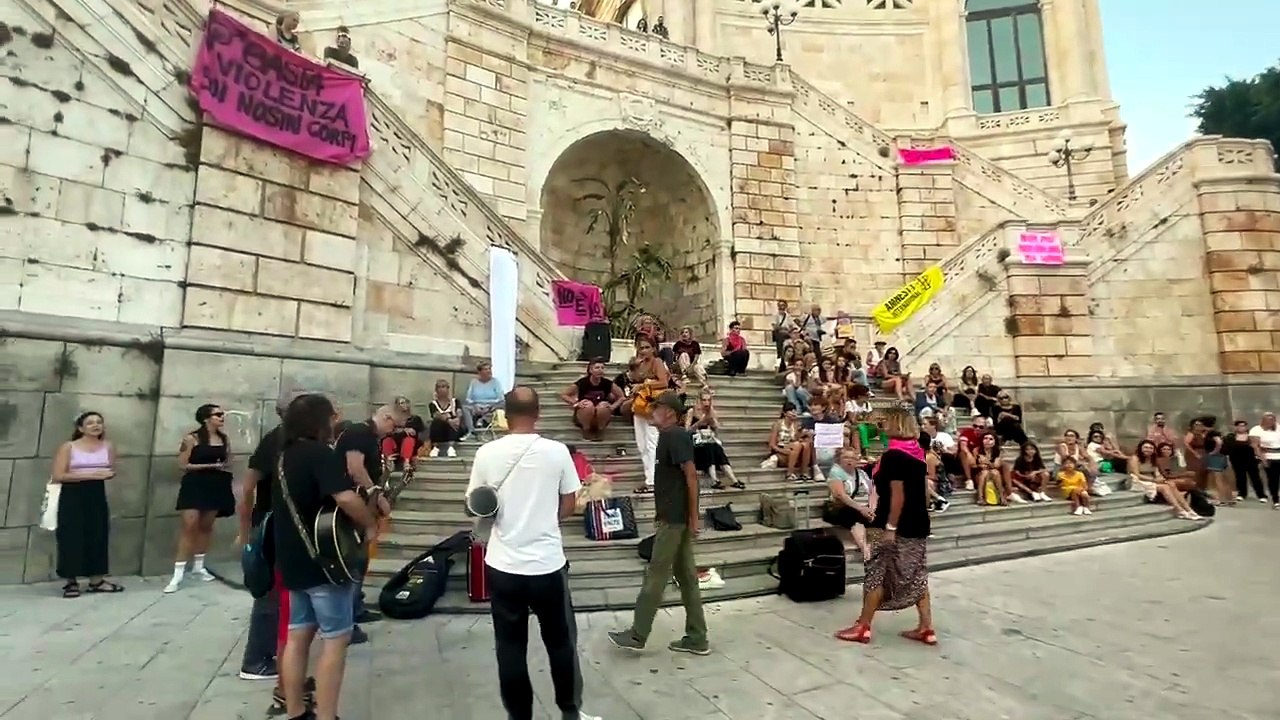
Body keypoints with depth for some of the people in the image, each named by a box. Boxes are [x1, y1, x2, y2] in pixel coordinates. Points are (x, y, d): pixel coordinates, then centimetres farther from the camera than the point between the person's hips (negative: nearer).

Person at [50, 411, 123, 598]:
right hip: (72, 496, -3)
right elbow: (57, 476, -11)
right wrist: (89, 474, -19)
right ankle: (70, 582, 11)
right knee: (72, 538, -2)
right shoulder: (68, 447, -6)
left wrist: (108, 474, -11)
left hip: (97, 495, 4)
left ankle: (96, 581, 14)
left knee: (98, 536, 5)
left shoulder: (108, 447, 5)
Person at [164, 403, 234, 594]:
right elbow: (182, 465, -10)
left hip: (216, 486, 5)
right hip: (195, 485, -5)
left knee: (206, 526, 11)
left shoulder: (224, 438, 7)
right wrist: (210, 465, -14)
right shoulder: (191, 439, -8)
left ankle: (198, 567, 25)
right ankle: (178, 574, -4)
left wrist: (225, 467, -2)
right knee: (189, 526, -10)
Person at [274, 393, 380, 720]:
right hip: (323, 561, -9)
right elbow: (345, 497, -32)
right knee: (336, 638, 0)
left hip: (293, 560, 9)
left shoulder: (285, 455, 12)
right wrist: (370, 524, -16)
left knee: (298, 634, 15)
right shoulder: (321, 453, -18)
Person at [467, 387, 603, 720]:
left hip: (503, 565, 1)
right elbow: (568, 506, 0)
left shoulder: (487, 453, -8)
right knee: (561, 641, 17)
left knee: (510, 647, 13)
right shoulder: (557, 451, -9)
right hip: (548, 563, 0)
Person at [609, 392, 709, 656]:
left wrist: (694, 517, -19)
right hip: (675, 516, 10)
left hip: (675, 517, -10)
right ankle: (697, 639, 17)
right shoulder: (670, 436, 15)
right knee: (686, 575, 11)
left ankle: (637, 635, 10)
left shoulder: (675, 436, -14)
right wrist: (661, 512, 21)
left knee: (656, 575, 0)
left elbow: (691, 475, -19)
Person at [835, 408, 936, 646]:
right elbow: (924, 490, 13)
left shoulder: (893, 455, -18)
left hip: (898, 527, -8)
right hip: (917, 525, 8)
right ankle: (927, 628, 17)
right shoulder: (917, 453, 7)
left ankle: (863, 627, 9)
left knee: (877, 574, 1)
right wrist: (919, 514, 21)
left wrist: (890, 527, -19)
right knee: (917, 576, 13)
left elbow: (897, 495, -22)